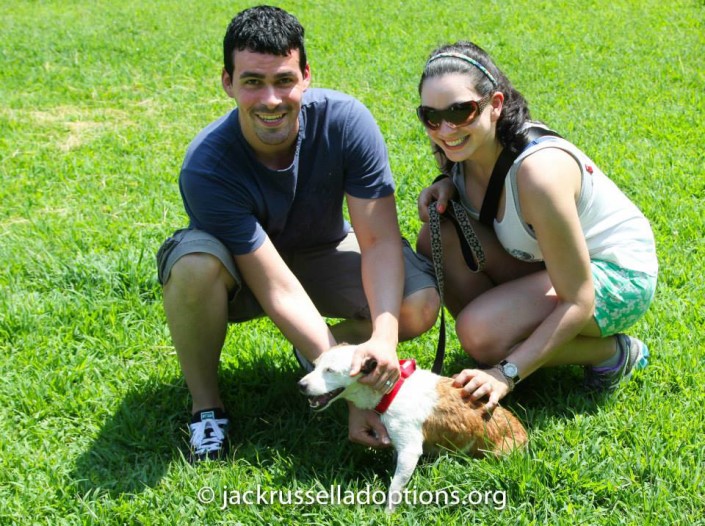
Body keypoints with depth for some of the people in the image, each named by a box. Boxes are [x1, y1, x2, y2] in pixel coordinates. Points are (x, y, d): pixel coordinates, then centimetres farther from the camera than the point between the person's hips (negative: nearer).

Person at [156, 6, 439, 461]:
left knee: (421, 302, -24)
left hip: (323, 253, 3)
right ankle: (206, 406, -12)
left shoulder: (345, 120, -26)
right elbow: (278, 289, -34)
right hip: (241, 269, -2)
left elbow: (380, 240, -24)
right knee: (196, 264, -38)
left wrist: (384, 338, -41)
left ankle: (313, 351, 7)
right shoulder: (207, 168, -33)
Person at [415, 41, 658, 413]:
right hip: (545, 262, 7)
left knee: (481, 332, -28)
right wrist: (446, 187, -12)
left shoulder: (538, 170, -34)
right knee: (440, 237, -17)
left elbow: (579, 302, -29)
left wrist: (507, 373, -31)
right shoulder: (463, 150, -13)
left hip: (617, 276, -7)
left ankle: (612, 352, -4)